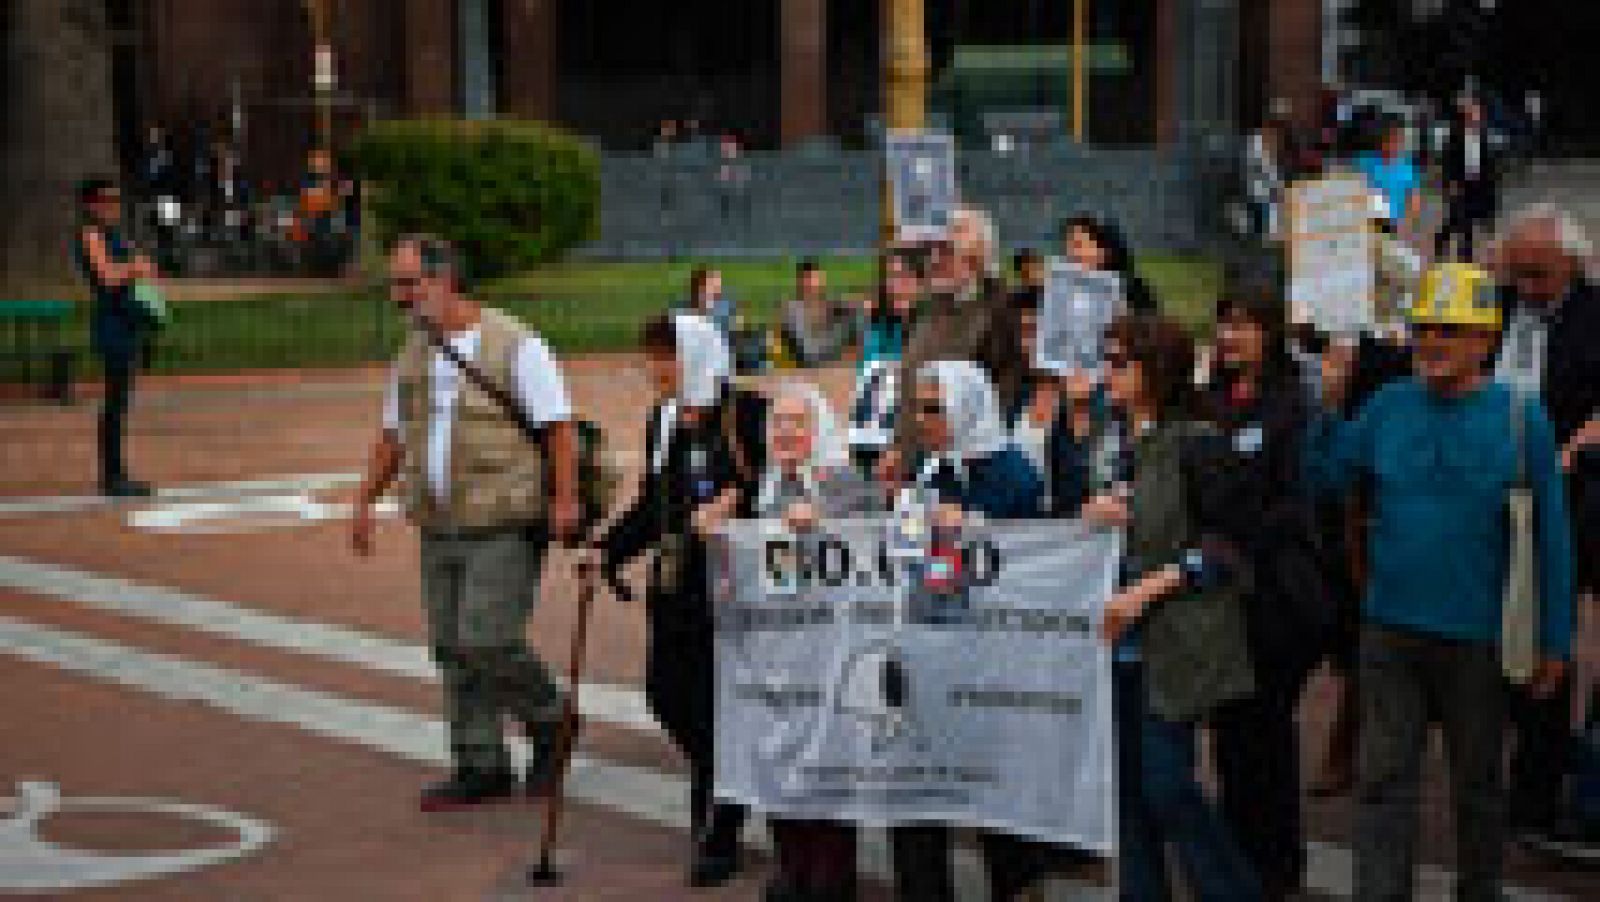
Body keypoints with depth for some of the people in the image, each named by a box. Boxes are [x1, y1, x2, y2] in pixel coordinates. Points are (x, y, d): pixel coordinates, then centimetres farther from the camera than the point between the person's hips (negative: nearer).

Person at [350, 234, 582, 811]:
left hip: (503, 528, -7)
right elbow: (393, 435, 22)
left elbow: (558, 426, -10)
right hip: (439, 527, 7)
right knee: (452, 650, 8)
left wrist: (564, 500, -18)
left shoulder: (512, 345, -8)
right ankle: (481, 767, 18)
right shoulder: (414, 353, 13)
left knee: (486, 643, -13)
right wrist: (366, 500, 15)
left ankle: (549, 721, 13)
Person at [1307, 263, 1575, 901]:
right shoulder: (1390, 405, 1)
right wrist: (1329, 405, -9)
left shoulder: (1520, 418, -7)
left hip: (1476, 638, -2)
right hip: (1390, 628, 2)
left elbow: (1551, 533, -3)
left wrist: (1555, 640, -3)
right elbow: (1324, 478, 6)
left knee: (1477, 782, 15)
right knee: (1385, 779, 3)